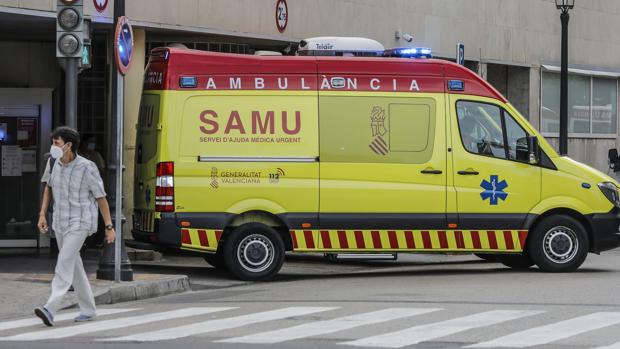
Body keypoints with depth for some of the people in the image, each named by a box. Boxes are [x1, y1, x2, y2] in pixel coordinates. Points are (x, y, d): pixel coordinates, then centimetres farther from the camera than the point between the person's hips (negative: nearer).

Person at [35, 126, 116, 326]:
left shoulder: (87, 168, -17)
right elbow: (49, 187, 21)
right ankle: (88, 309, 26)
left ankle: (50, 310, -29)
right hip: (60, 223, 7)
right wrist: (42, 214, 12)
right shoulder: (58, 164, 2)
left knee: (64, 263, -19)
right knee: (74, 266, 13)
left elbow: (101, 198, -8)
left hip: (80, 223, -7)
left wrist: (109, 227, -6)